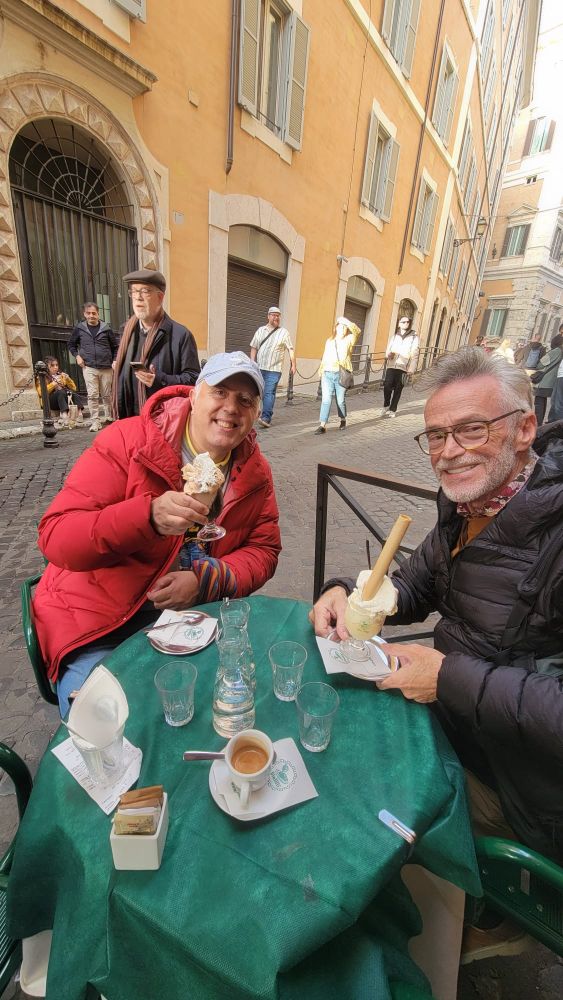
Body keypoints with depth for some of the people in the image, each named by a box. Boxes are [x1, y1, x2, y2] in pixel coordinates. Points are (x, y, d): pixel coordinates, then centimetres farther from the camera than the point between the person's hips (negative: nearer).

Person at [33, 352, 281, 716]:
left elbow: (263, 550, -1)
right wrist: (150, 516, -38)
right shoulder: (126, 441, -16)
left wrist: (206, 580, -20)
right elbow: (56, 537, -19)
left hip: (192, 611, 4)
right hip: (98, 619, -3)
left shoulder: (255, 473, -3)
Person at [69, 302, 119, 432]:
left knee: (106, 395, 8)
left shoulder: (106, 328, 4)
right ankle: (95, 421, -3)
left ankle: (110, 417, 27)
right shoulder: (79, 328, 7)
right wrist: (77, 356, 3)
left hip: (106, 368, 0)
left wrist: (114, 361, -1)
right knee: (92, 395, -6)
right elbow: (71, 344, 19)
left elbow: (115, 347, 10)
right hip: (89, 367, 0)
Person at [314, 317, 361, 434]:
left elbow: (357, 331, -14)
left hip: (342, 375, -2)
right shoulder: (329, 341, 15)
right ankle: (322, 426, -10)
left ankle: (343, 420, 29)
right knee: (326, 400, -7)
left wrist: (345, 321, -15)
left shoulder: (349, 340, 5)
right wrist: (322, 373, 16)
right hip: (328, 374, 2)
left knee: (340, 400, 6)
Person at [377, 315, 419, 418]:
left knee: (398, 389, 3)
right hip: (391, 365, 2)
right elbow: (388, 349, 15)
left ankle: (392, 410, 14)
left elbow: (414, 355, -1)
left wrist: (411, 369, -9)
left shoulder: (414, 337, 4)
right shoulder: (394, 335, 14)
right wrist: (388, 354, -9)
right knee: (387, 386, -12)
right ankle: (386, 406, 9)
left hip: (403, 367, -2)